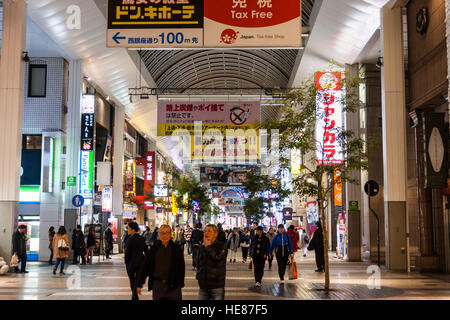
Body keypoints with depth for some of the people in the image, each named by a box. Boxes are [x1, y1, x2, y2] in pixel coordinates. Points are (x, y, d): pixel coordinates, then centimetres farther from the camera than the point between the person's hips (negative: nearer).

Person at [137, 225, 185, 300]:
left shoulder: (177, 248, -1)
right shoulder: (154, 248, 3)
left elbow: (181, 267, 3)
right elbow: (146, 266, 4)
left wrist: (181, 283, 1)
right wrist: (139, 284, 3)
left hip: (173, 286, -1)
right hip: (158, 285, 1)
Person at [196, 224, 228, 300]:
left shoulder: (221, 246, -4)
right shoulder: (201, 247, 12)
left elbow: (218, 259, -19)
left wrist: (208, 247, -11)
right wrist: (198, 274, 9)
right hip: (203, 285, 5)